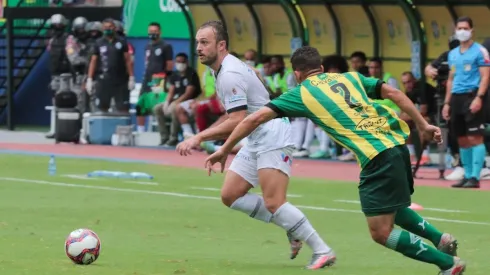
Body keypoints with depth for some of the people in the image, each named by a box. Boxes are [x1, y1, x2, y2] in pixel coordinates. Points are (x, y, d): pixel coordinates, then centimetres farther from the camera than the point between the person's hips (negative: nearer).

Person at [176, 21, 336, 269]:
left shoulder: (230, 75, -19)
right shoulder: (226, 69, 12)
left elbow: (238, 122, -24)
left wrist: (199, 137, -23)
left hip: (272, 138, -11)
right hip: (255, 140, 11)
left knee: (273, 204, -18)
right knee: (230, 195, 6)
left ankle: (322, 251, -13)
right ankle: (291, 228, 10)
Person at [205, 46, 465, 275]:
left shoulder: (302, 93, 9)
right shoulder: (350, 78, 22)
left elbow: (257, 117, 5)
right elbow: (393, 92, 13)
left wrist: (224, 149, 12)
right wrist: (423, 125, 16)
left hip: (377, 156, -7)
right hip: (396, 142, 7)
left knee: (381, 232, 0)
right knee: (389, 206, 32)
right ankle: (441, 239, 25)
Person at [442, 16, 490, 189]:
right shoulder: (452, 54, 18)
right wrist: (447, 103, 18)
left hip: (472, 96, -7)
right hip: (456, 98, 7)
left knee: (475, 138, -11)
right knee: (462, 140, 8)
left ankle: (475, 177, -13)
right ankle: (467, 175, 13)